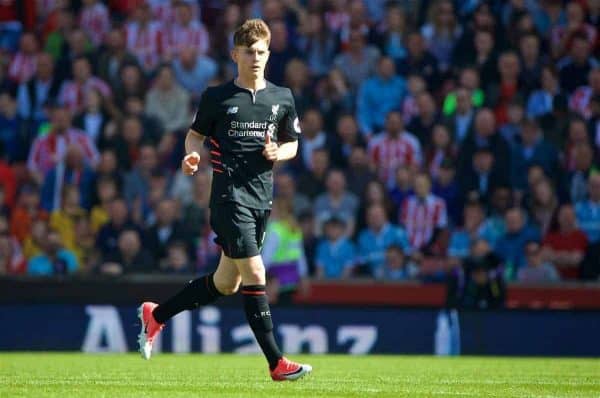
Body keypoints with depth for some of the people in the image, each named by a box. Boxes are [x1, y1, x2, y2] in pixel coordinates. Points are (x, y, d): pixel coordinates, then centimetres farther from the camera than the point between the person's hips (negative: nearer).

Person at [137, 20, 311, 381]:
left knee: (226, 283, 11)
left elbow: (292, 144, 18)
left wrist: (277, 153, -4)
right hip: (229, 197, -6)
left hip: (262, 198, 6)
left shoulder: (283, 98, 10)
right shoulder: (217, 97, 0)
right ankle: (277, 363, -12)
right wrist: (192, 155, -11)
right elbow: (195, 134, 10)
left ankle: (156, 315, 31)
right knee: (255, 274, -15)